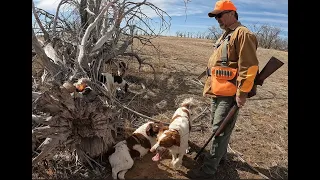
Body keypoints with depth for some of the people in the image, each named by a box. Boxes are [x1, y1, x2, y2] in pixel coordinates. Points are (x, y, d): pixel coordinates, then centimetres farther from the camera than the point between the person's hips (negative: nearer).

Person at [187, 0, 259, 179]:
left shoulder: (243, 34, -12)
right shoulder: (225, 35, 19)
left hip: (229, 93, -10)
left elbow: (248, 67, -19)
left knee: (221, 130, -2)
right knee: (217, 127, 19)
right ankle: (219, 155, 38)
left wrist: (242, 93, -21)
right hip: (218, 91, 10)